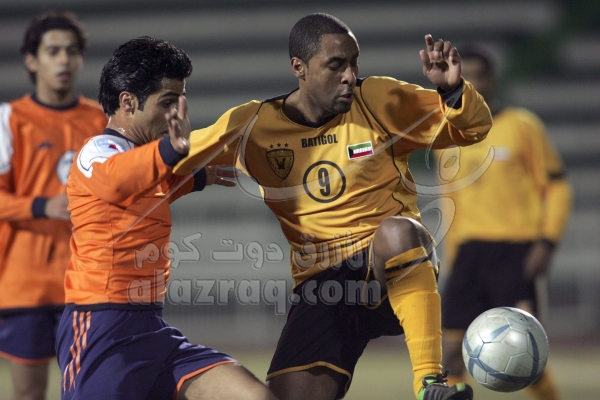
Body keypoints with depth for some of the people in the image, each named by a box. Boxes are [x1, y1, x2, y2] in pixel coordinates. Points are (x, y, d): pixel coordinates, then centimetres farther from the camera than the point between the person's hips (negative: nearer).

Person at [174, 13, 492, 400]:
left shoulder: (380, 101, -1)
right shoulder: (253, 125, 2)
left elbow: (473, 127, 4)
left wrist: (453, 88, -15)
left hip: (396, 267, -1)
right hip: (321, 286, 1)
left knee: (397, 232, -39)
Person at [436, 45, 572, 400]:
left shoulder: (522, 126, -1)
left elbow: (557, 187, 0)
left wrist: (547, 241, -12)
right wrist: (452, 251, 19)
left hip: (516, 251, -5)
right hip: (469, 251, 5)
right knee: (453, 350, -4)